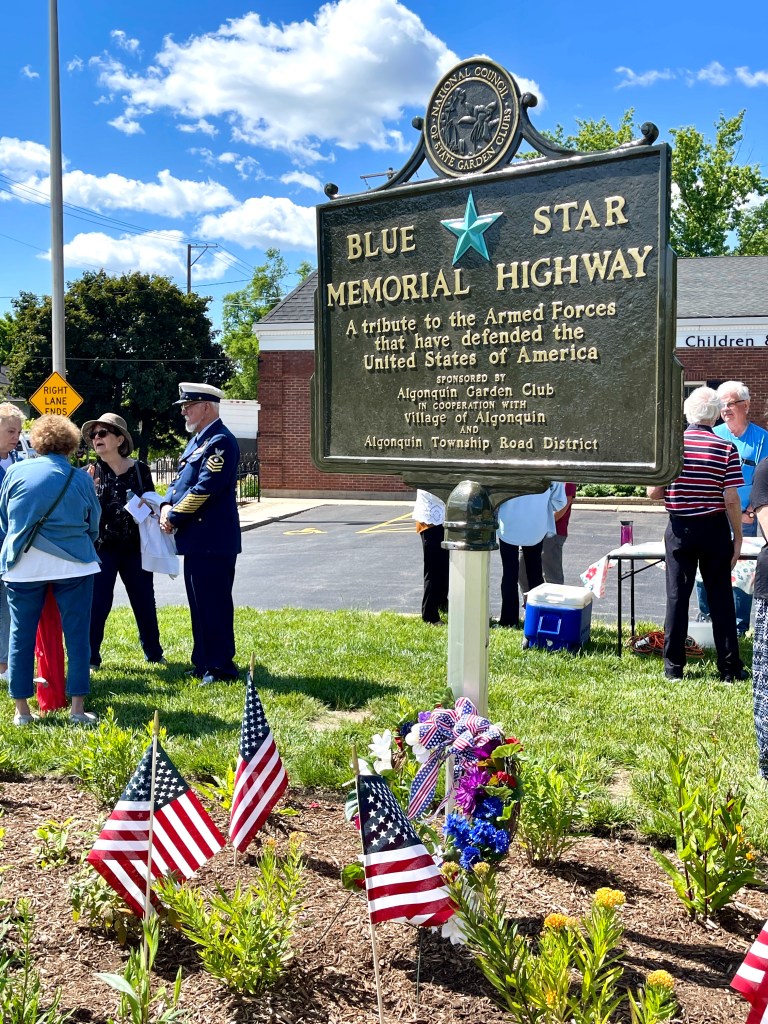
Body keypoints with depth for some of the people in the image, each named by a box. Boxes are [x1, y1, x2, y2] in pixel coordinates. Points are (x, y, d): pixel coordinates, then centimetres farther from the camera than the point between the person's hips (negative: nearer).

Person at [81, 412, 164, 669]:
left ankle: (153, 653, 26)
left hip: (135, 547, 1)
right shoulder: (90, 473, 0)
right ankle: (91, 658, 12)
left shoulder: (139, 469, 1)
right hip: (102, 548, -1)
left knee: (144, 601, 10)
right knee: (97, 604, -1)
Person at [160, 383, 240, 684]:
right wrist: (167, 506, 0)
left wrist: (174, 518, -14)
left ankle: (221, 667, 5)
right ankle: (203, 662, 25)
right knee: (199, 603, 15)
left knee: (214, 604, -4)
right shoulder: (196, 440, 17)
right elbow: (180, 478, 19)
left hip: (213, 541, -10)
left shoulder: (220, 442, -14)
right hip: (196, 539, 10)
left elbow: (205, 488, -21)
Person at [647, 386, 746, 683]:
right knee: (720, 599, 8)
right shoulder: (727, 449, -9)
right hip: (714, 529, -1)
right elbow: (731, 499, -11)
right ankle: (729, 668, 13)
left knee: (677, 597, 7)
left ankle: (673, 667, 12)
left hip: (679, 529, 1)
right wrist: (738, 537, -2)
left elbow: (653, 493, -6)